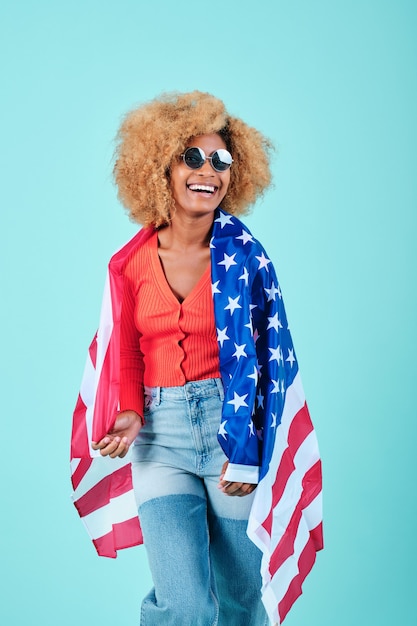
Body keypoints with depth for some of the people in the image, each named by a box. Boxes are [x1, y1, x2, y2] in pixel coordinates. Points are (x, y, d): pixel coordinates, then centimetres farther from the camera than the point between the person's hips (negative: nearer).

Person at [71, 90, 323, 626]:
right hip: (160, 437, 1)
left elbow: (273, 355, -3)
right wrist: (129, 414, -8)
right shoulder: (132, 262, 3)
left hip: (234, 424, -1)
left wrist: (251, 451, -7)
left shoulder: (243, 254, -4)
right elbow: (127, 355, 11)